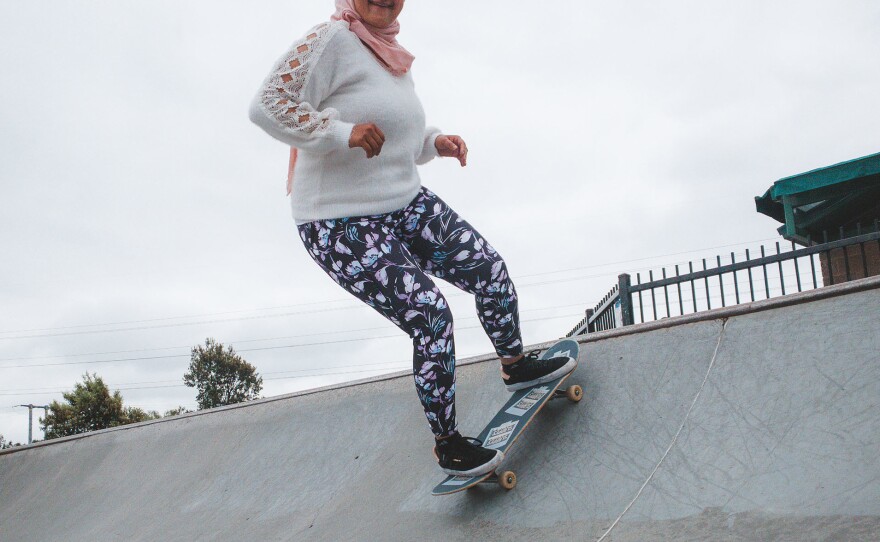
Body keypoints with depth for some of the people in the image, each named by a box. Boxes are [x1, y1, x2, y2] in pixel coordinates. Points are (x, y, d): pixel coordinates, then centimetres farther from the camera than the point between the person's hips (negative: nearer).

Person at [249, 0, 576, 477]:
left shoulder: (393, 58, 12)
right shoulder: (331, 40, -16)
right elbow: (267, 104, -25)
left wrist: (435, 142, 3)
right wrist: (341, 130, -33)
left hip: (407, 206, 9)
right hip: (343, 227, -9)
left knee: (490, 268, 9)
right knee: (431, 317, -14)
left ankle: (516, 364, 35)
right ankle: (446, 445, 5)